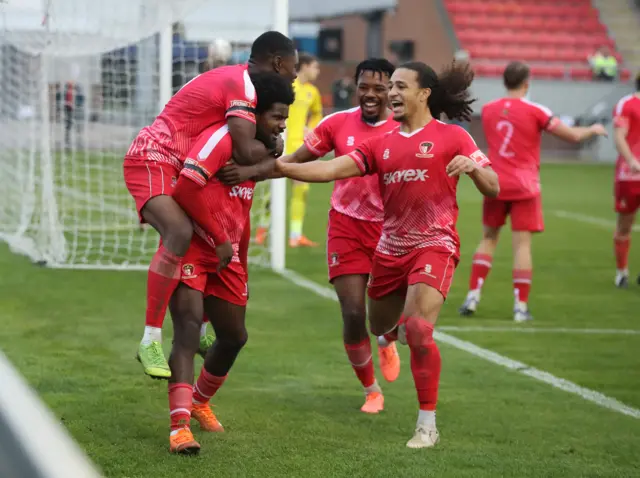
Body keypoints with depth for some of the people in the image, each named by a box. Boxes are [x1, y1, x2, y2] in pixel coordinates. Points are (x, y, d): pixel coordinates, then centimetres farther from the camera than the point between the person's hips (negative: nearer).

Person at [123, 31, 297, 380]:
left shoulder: (237, 79, 12)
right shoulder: (242, 85, -19)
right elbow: (246, 152, -30)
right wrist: (273, 148, -9)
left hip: (177, 169, 11)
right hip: (151, 162, -11)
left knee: (220, 243, 15)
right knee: (180, 233, -31)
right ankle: (150, 341, -30)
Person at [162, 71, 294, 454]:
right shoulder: (222, 138, -17)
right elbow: (185, 189, -28)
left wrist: (242, 269, 20)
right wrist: (220, 239, -19)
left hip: (225, 254, 9)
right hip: (190, 247, -9)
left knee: (235, 335, 12)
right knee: (189, 325, -22)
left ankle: (199, 401, 38)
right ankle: (180, 424, -28)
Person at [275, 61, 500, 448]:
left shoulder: (452, 137, -1)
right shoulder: (381, 144, 12)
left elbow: (493, 188, -2)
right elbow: (332, 169, 3)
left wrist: (472, 166, -23)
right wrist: (283, 167, -8)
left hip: (434, 245, -6)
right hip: (390, 247, 6)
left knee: (418, 332, -21)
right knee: (379, 327, 17)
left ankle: (428, 426, -11)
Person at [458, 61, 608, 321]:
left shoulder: (488, 110, 4)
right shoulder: (534, 111, -9)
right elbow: (573, 135, -5)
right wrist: (593, 129, 14)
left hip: (495, 183, 4)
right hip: (524, 187, -4)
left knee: (488, 238, 15)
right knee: (522, 244, -3)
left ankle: (473, 295, 6)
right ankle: (521, 306, -5)